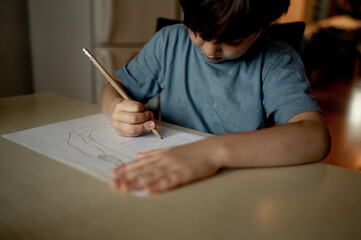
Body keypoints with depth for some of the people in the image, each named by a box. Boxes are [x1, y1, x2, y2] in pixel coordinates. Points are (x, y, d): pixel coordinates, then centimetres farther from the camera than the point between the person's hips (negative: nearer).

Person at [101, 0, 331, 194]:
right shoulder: (170, 42, 2)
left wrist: (215, 150, -36)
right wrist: (117, 108, -13)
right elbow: (115, 88, 11)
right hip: (167, 180, 3)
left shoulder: (277, 63, -9)